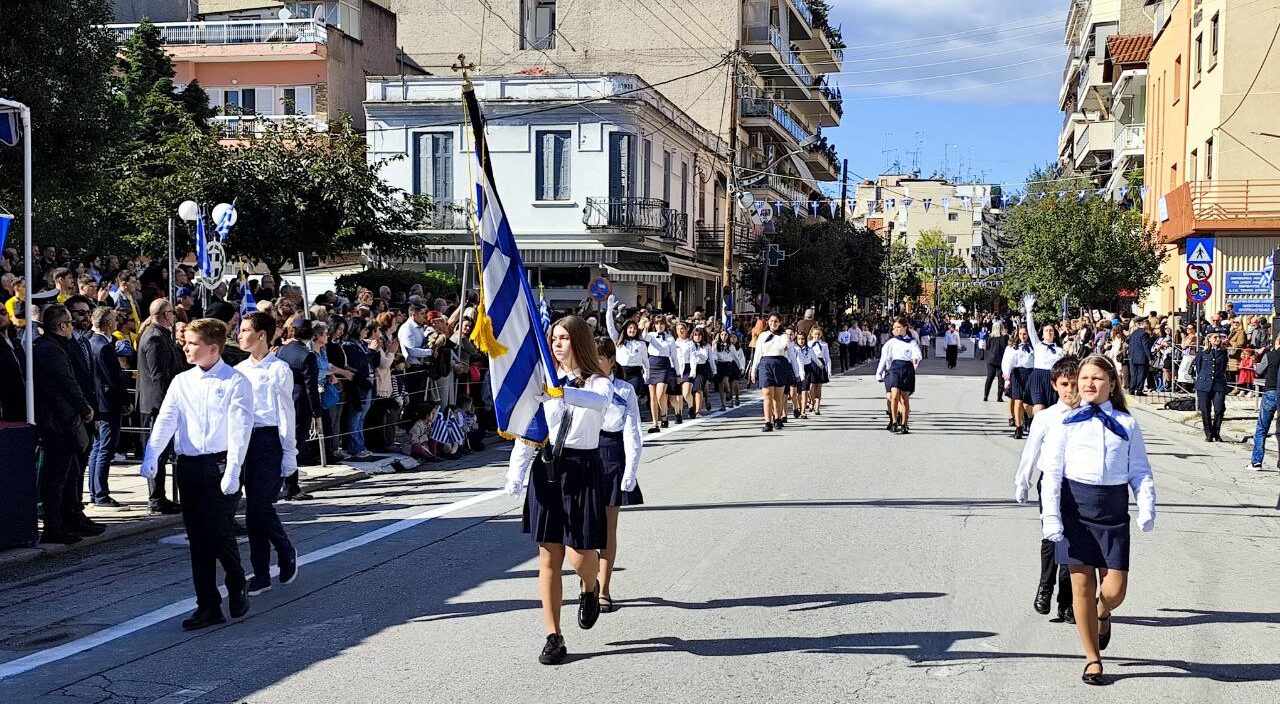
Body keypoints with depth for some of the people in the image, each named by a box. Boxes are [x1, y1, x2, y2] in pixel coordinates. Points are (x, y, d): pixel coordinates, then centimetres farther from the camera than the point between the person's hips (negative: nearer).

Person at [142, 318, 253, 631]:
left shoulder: (235, 382, -3)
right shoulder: (181, 382, 12)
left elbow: (239, 429, -10)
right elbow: (165, 421, 2)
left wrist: (232, 472, -18)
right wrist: (150, 457, -14)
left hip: (220, 464, -5)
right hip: (188, 466, 5)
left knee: (220, 533, -7)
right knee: (197, 538, 6)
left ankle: (237, 587, 22)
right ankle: (208, 607, 14)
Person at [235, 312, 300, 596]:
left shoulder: (279, 370, -6)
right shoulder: (239, 370, 12)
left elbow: (286, 414, -7)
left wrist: (289, 455, -8)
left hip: (270, 440, -6)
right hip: (245, 440, 6)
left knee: (260, 506, -12)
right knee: (253, 509, 6)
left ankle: (286, 551, 15)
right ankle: (261, 574, 13)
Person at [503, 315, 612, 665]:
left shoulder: (598, 382, -2)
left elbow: (598, 401, -28)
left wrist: (560, 391, -44)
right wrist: (516, 473, -6)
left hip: (582, 470, -3)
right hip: (546, 469, 3)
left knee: (580, 554, -5)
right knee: (549, 558, 3)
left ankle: (591, 589, 33)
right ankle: (553, 637, 11)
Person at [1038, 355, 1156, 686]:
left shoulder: (1126, 424, 8)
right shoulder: (1066, 422, 4)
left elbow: (1140, 471, 7)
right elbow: (1051, 471, 0)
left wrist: (1147, 508, -8)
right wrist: (1051, 516, -8)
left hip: (1113, 506, 1)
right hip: (1075, 503, -1)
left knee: (1115, 589, -2)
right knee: (1082, 584, 0)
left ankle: (1102, 613, 36)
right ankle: (1093, 660, 15)